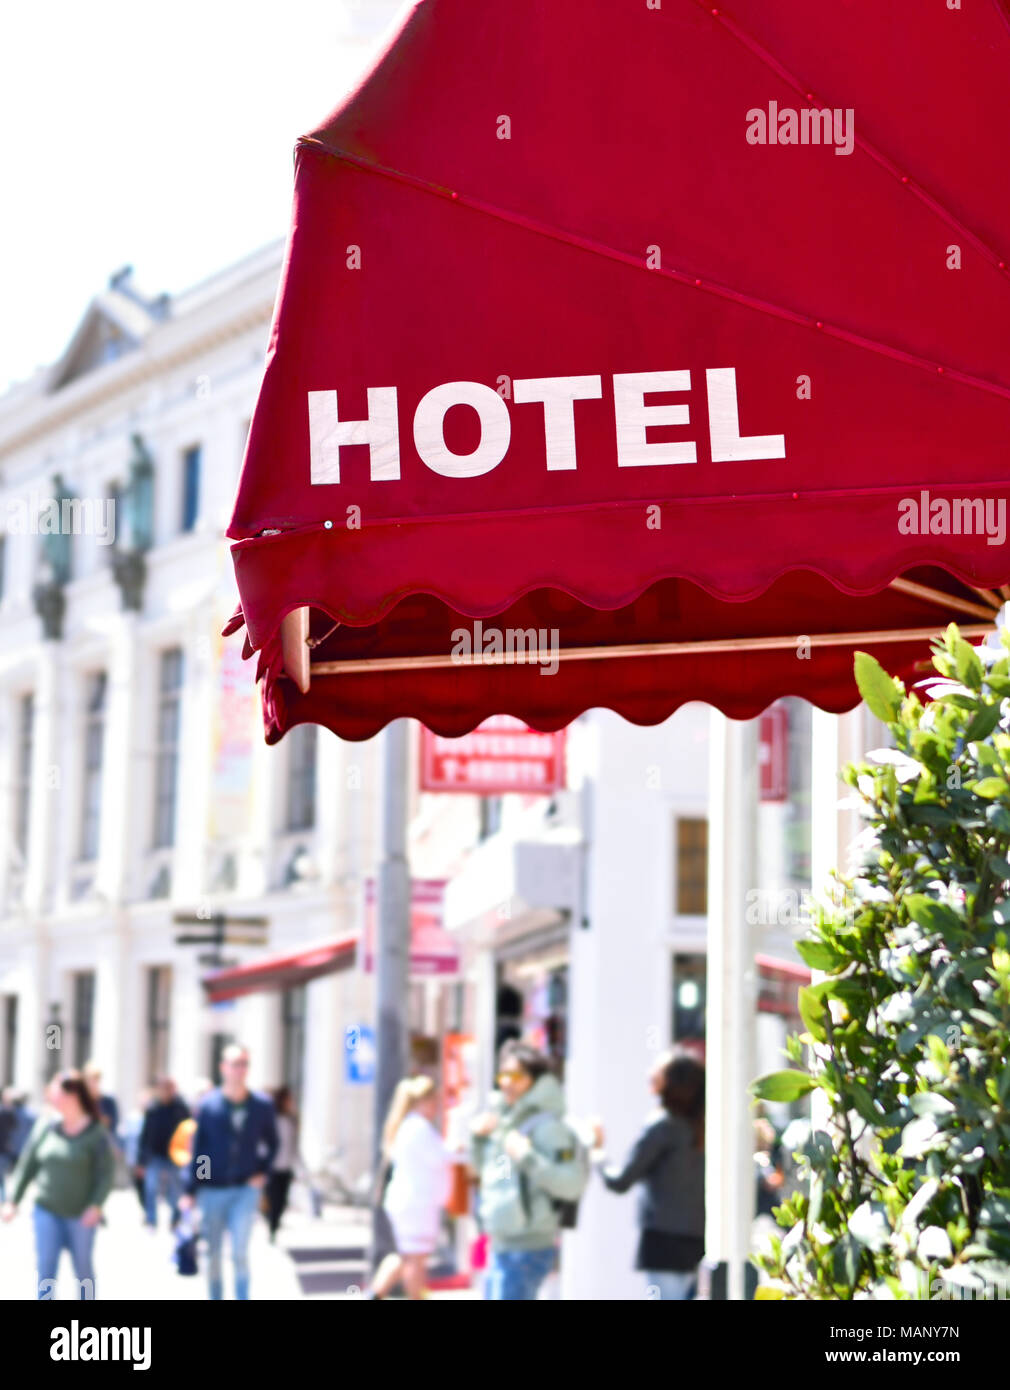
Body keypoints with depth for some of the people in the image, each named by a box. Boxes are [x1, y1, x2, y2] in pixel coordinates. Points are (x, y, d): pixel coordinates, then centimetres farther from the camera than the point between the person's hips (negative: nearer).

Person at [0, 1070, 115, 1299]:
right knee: (45, 1266, -4)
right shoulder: (46, 1125, 1)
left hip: (80, 1214, -2)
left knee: (83, 1268, 10)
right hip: (47, 1211, 2)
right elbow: (27, 1164, 6)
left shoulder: (95, 1132, -8)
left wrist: (96, 1205, -20)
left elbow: (106, 1171, -9)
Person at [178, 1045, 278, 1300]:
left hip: (245, 1190, -1)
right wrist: (190, 1191, -3)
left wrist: (263, 1171, 0)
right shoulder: (208, 1106, -3)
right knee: (213, 1254, 10)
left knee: (239, 1252, -11)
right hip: (211, 1191, 1)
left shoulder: (262, 1105, -1)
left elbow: (271, 1142, 14)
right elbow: (197, 1151, 0)